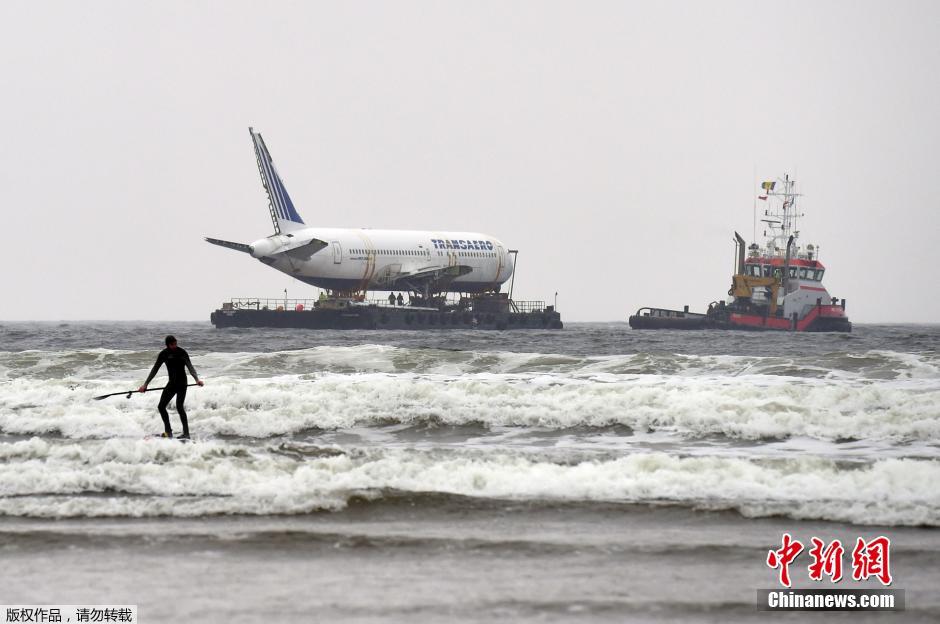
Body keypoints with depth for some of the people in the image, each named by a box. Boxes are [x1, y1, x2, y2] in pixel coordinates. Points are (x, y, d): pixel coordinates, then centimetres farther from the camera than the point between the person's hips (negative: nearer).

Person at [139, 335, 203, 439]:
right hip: (172, 383, 6)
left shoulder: (181, 352, -11)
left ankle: (186, 433, -15)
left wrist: (197, 379, -35)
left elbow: (190, 367, -18)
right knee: (161, 406, 2)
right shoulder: (164, 354, 2)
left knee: (179, 407, -18)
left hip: (181, 382, -6)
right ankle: (168, 431, 13)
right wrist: (145, 384, 4)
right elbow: (155, 370, 7)